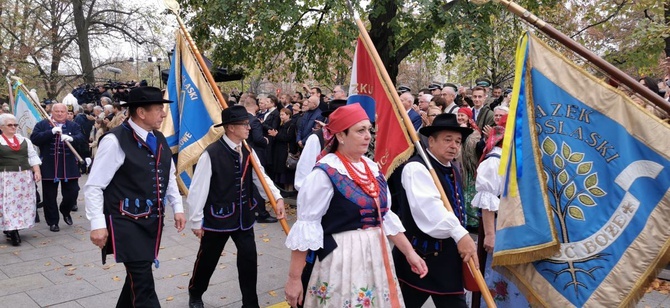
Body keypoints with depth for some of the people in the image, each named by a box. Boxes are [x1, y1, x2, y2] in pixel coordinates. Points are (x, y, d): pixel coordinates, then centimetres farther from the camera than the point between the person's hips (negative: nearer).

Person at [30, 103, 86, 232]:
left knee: (72, 192, 3)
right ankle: (53, 222, 18)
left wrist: (71, 138, -30)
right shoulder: (42, 125, 3)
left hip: (69, 166, 1)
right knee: (49, 196, 6)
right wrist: (51, 132, -22)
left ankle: (65, 210, 32)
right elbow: (34, 139, -10)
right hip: (49, 166, -1)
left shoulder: (73, 126, 7)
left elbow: (82, 138, -8)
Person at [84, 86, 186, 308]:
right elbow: (93, 187, -14)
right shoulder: (115, 141, -16)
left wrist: (177, 207, 13)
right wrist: (98, 224, -17)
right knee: (143, 282, -5)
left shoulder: (158, 139, 7)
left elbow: (169, 176, 19)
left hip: (153, 220, 8)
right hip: (127, 223, -7)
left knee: (137, 276, 19)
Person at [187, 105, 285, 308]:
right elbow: (198, 189, -15)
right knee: (207, 260, 14)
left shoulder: (248, 151, 1)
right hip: (218, 217, -5)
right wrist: (196, 220, -10)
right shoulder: (212, 154, -19)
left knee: (249, 259, 3)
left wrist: (277, 198, -12)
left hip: (243, 217, 5)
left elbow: (260, 177, 3)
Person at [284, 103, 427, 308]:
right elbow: (306, 226, -16)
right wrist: (294, 278, -15)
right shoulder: (325, 173, -16)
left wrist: (409, 252, 8)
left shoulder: (372, 168, 6)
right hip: (340, 261, -7)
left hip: (375, 257, 7)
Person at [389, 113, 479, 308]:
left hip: (448, 256, 8)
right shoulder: (416, 167, -15)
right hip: (420, 253, -8)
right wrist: (460, 234, -35)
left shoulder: (453, 172, 15)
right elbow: (428, 205, -30)